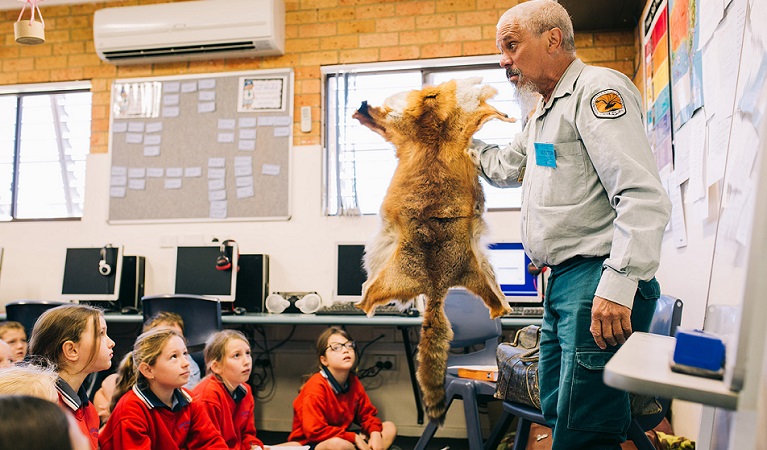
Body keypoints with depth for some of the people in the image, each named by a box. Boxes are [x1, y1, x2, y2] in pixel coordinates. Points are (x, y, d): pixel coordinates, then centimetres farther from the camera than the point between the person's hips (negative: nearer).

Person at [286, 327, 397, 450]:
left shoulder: (354, 381, 1)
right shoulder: (316, 386, -21)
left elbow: (367, 414, 8)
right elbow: (315, 431, -26)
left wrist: (375, 433, -15)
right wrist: (355, 438, -22)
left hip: (342, 439, 8)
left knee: (389, 428, 0)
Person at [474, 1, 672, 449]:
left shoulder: (598, 89, -8)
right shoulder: (545, 114, 23)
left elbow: (643, 196, -20)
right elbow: (504, 168, 40)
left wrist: (617, 287, -27)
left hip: (597, 282, -10)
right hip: (563, 282, 10)